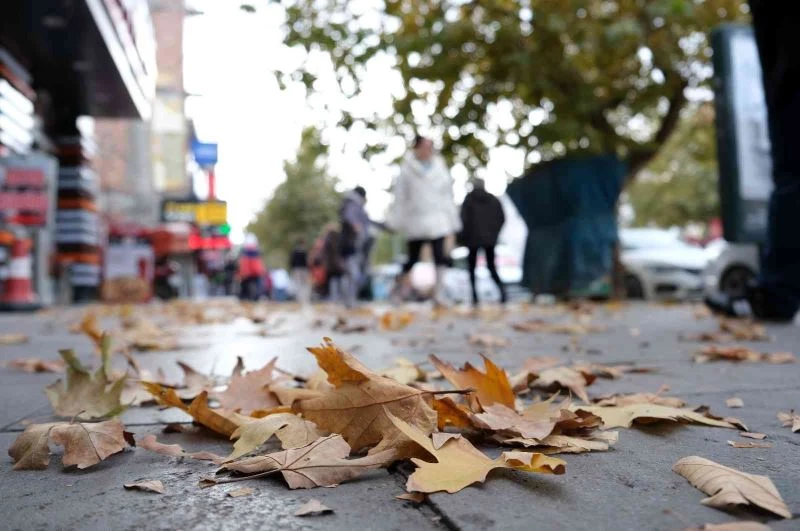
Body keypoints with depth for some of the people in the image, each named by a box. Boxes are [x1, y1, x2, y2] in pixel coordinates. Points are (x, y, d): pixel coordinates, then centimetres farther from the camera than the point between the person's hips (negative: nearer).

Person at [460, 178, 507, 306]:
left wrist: (464, 236, -1)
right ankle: (502, 288, -13)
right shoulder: (494, 199, 9)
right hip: (490, 239, 3)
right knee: (491, 266, 10)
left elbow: (464, 218, -10)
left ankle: (475, 296, 0)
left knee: (472, 267, 8)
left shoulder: (469, 199, -1)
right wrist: (494, 233, 11)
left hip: (473, 239, -3)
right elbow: (502, 218, 4)